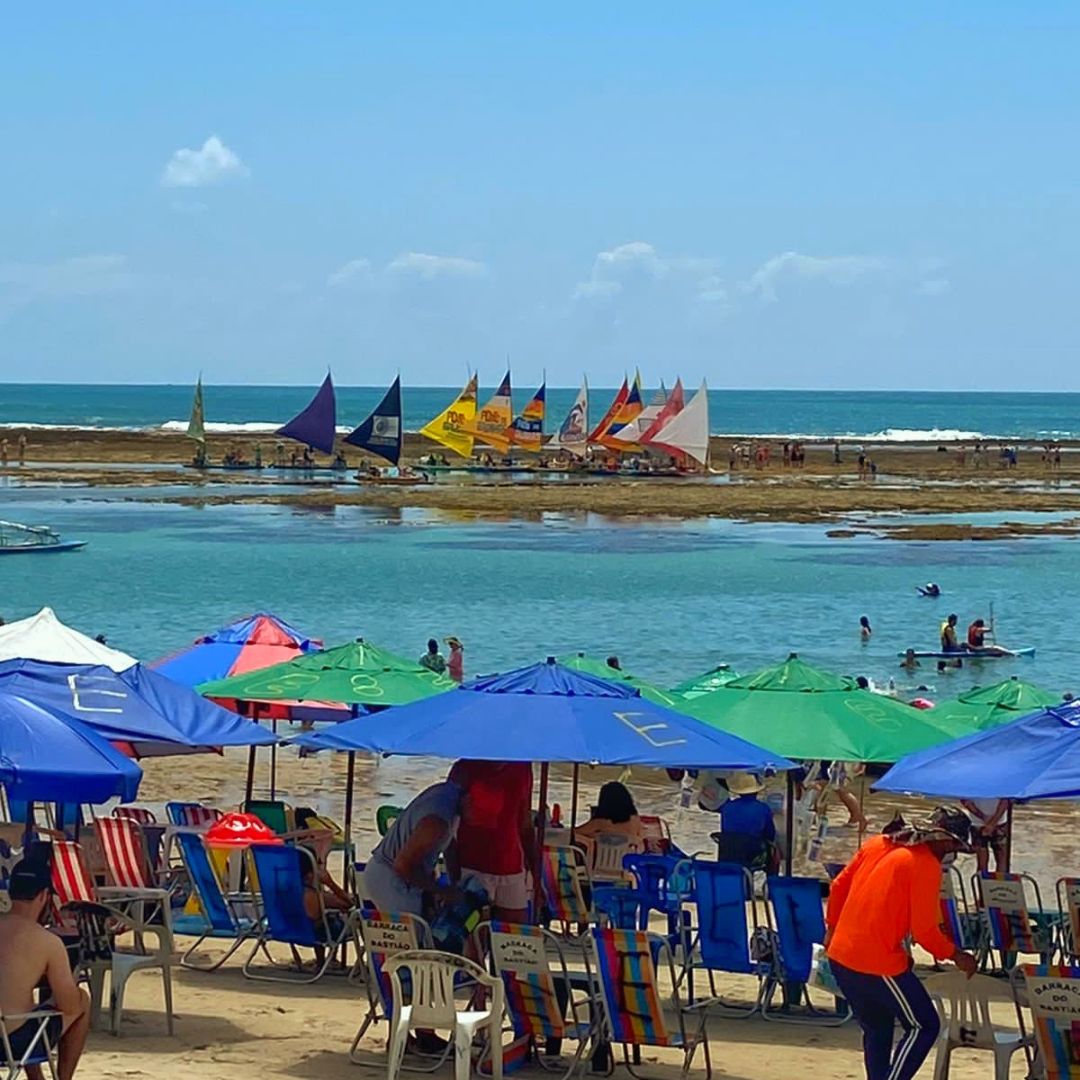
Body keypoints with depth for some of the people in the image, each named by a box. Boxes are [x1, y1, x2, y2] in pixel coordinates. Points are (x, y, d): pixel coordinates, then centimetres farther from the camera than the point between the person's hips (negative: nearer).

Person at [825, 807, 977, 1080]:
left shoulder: (877, 844, 11)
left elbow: (838, 886, 16)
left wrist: (832, 928, 28)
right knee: (924, 1027, 5)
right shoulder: (926, 865, -12)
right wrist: (955, 955, 1)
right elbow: (924, 929, -13)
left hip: (840, 956, 8)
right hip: (879, 963, -8)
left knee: (877, 1030, 20)